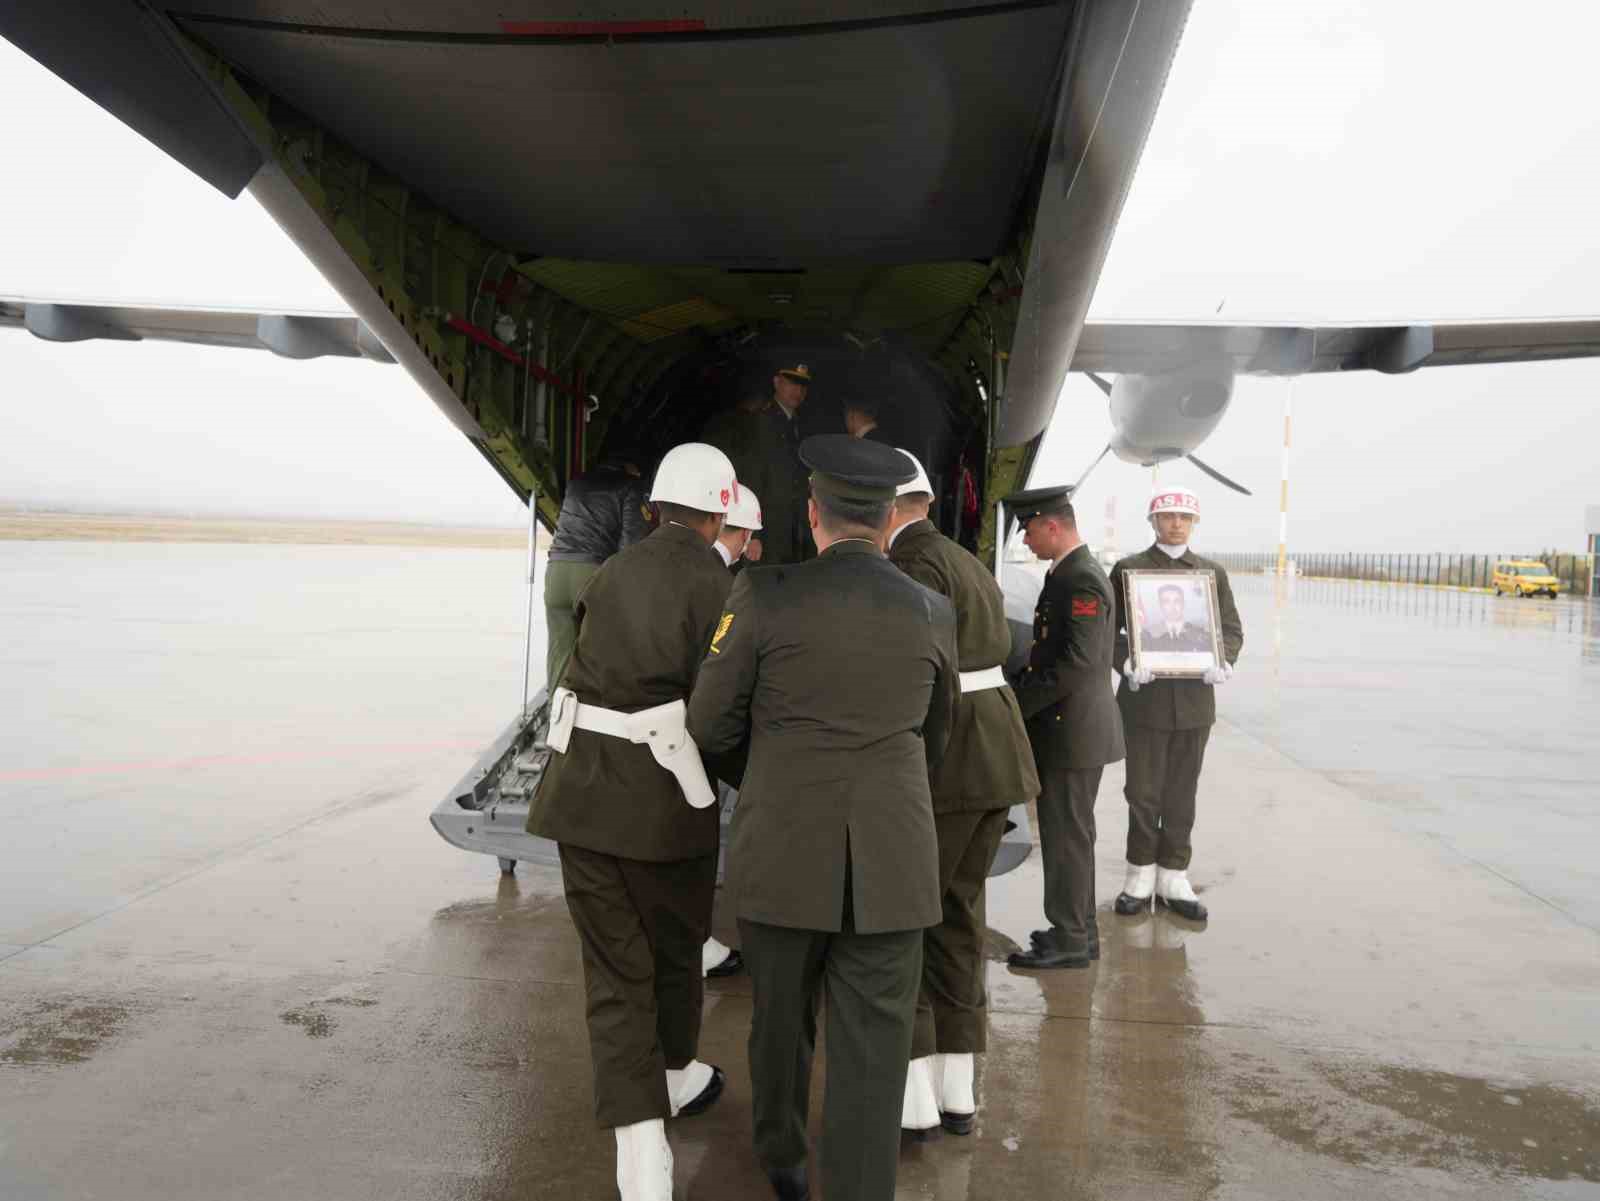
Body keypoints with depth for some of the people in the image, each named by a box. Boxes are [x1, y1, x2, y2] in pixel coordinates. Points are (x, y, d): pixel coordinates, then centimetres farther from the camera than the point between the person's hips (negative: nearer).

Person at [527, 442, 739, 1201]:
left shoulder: (614, 570, 8)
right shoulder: (718, 583, -9)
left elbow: (593, 659, 11)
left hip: (582, 787, 4)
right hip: (664, 795, -4)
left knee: (614, 970, 8)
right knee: (674, 948, 20)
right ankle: (674, 1077, 43)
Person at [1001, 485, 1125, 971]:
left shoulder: (1081, 580, -19)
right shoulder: (1069, 573, 13)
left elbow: (1079, 663, -25)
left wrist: (1019, 704, -19)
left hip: (1072, 730, -10)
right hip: (1075, 729, 10)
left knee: (1066, 835, 0)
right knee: (1070, 834, 18)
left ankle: (1071, 940, 10)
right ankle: (1078, 930, 30)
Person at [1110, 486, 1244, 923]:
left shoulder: (1212, 572, 11)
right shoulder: (1128, 569, 3)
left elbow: (1232, 629, 10)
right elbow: (1108, 629, 0)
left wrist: (1224, 661, -10)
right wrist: (1126, 663, -18)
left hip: (1194, 699, 2)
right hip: (1144, 697, -2)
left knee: (1182, 794, 8)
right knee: (1142, 792, 3)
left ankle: (1173, 876, 19)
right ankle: (1141, 873, 17)